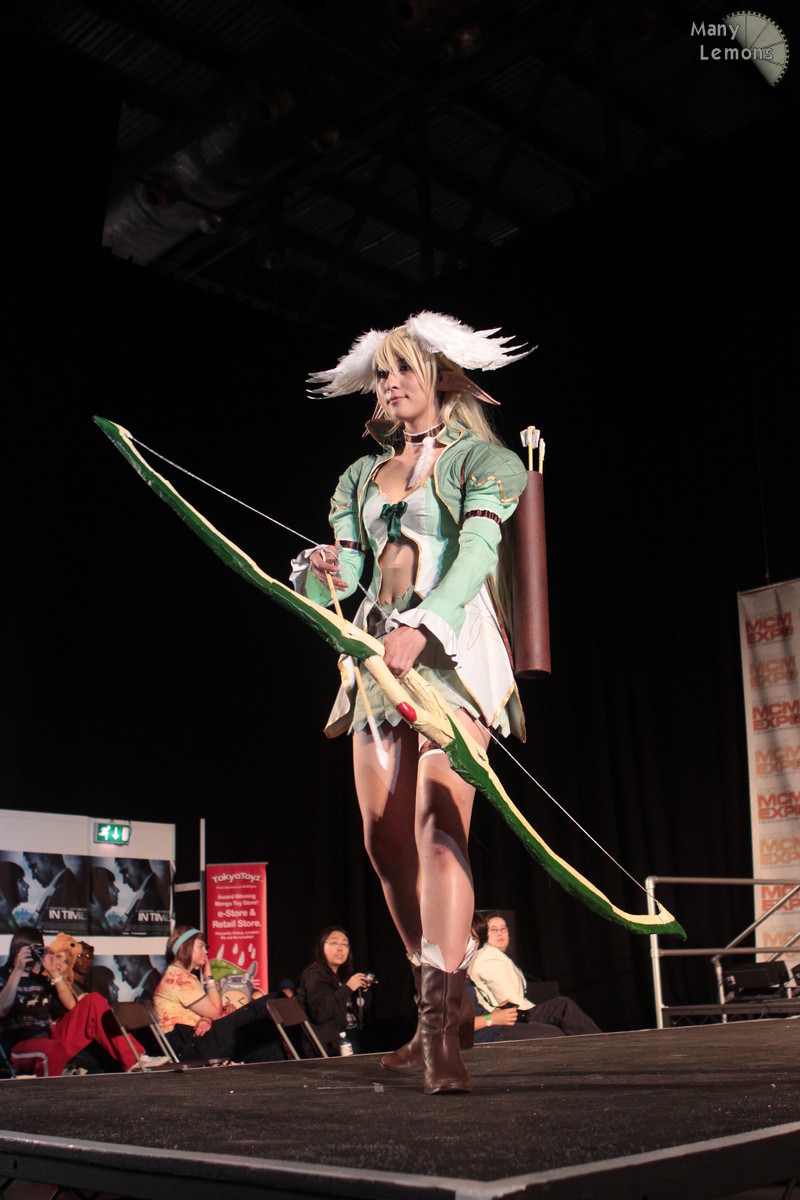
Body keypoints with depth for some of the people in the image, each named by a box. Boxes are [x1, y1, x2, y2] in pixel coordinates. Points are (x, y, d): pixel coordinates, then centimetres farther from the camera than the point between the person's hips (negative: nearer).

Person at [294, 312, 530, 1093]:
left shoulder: (482, 459, 8)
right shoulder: (360, 477, 23)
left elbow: (477, 549, -10)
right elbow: (339, 575, 13)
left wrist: (421, 628, -26)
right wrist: (320, 573, -13)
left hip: (452, 647, -5)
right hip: (378, 654, 5)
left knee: (438, 818, -21)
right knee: (386, 840, 0)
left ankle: (440, 1026, -24)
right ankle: (444, 1008, 15)